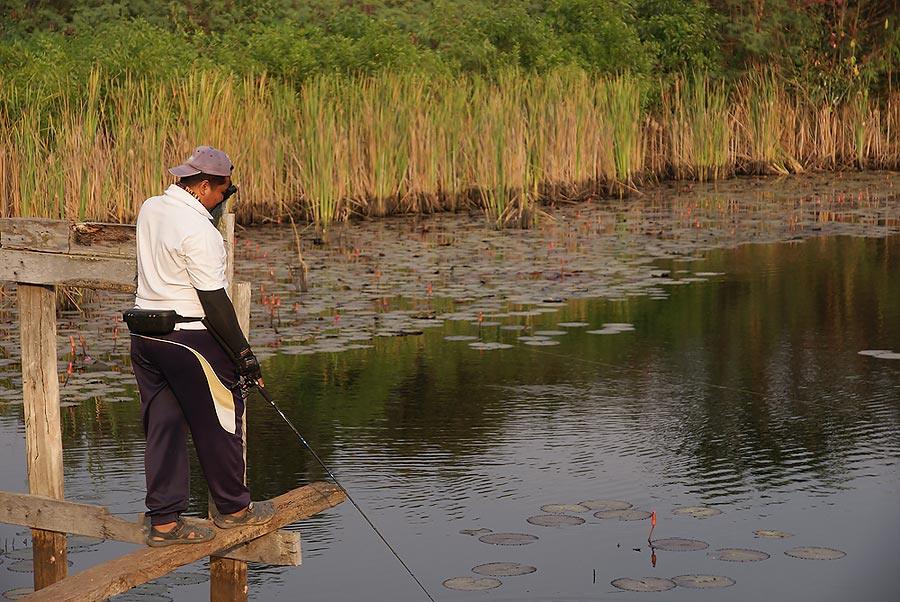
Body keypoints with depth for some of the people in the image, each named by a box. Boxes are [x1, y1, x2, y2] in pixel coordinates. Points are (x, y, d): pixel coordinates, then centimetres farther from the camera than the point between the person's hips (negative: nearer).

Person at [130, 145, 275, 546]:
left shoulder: (150, 209, 7)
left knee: (162, 425, 10)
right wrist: (243, 353, -14)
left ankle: (164, 521, 12)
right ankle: (233, 508, 20)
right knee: (219, 421, 7)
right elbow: (215, 302, -19)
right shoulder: (198, 231, -19)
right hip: (190, 338, -8)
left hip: (144, 331, 8)